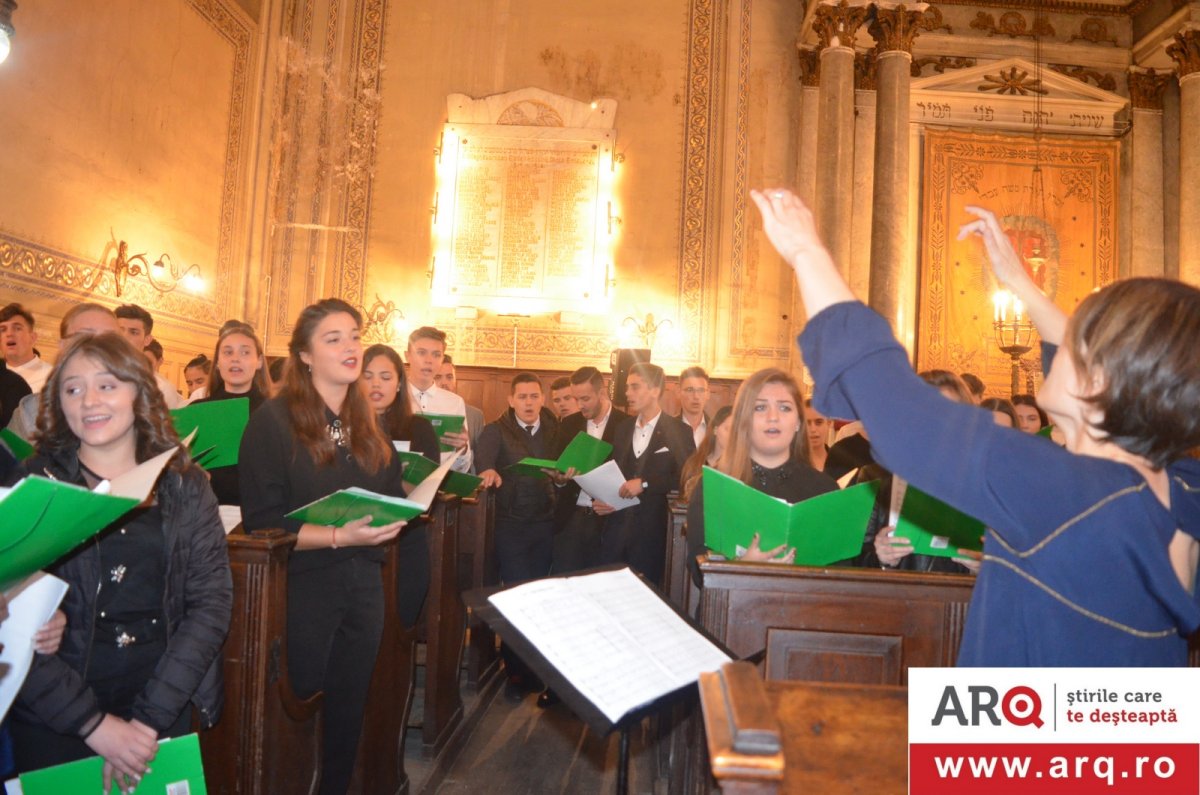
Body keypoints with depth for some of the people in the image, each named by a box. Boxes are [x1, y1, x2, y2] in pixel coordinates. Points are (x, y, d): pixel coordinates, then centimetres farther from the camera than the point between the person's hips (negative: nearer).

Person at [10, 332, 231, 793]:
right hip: (53, 724, -1)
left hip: (166, 712, 2)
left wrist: (149, 717, -13)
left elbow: (212, 600, -6)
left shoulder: (186, 487, -2)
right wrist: (94, 723, -16)